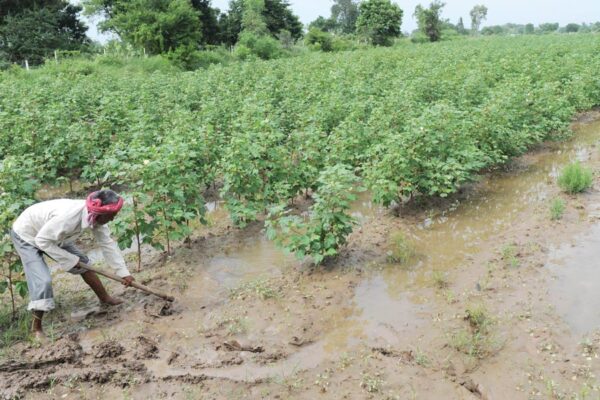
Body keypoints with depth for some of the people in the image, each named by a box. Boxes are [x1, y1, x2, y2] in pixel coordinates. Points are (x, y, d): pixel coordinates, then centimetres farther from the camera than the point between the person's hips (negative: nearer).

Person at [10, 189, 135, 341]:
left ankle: (105, 298, 26)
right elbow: (42, 240, -32)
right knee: (43, 281, -17)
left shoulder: (96, 216, -19)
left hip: (53, 235, 8)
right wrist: (70, 260, -24)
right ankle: (36, 328, 0)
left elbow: (107, 244, -10)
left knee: (83, 263, 9)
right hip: (26, 235, -7)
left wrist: (123, 272, -11)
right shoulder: (68, 216, -42)